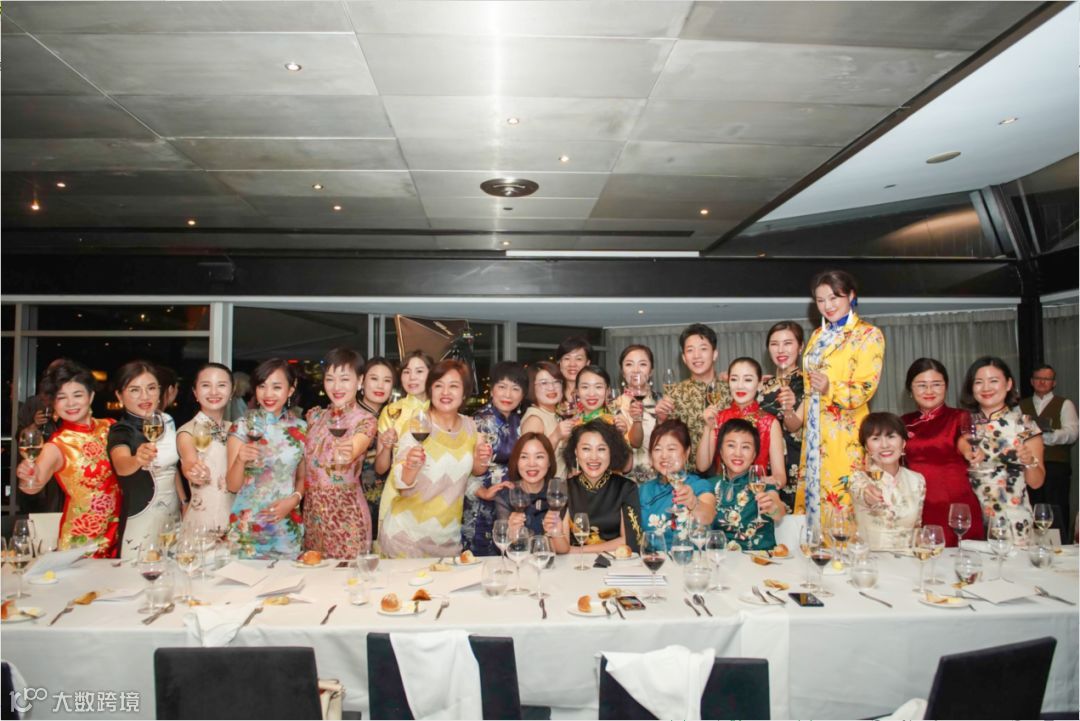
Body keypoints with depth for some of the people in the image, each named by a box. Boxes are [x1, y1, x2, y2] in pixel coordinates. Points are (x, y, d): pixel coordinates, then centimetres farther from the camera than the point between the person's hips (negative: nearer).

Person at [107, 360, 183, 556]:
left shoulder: (167, 421, 4)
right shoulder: (120, 431, -12)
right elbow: (121, 466, -34)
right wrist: (138, 460, -55)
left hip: (173, 512, 5)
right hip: (140, 517, -5)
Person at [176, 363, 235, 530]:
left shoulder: (233, 429, 5)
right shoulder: (188, 431, -10)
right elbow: (190, 463, -30)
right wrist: (194, 471, -50)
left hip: (237, 516, 5)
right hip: (202, 519, -5)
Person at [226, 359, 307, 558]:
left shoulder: (300, 428, 2)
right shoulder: (242, 427, -4)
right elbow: (233, 485, -4)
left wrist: (294, 499, -7)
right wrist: (240, 460, -22)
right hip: (249, 526, -2)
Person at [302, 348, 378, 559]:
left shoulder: (366, 420, -8)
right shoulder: (315, 416, 6)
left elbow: (347, 456, -24)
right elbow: (303, 460, 12)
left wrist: (347, 452, -41)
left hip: (346, 514, -4)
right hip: (312, 511, 5)